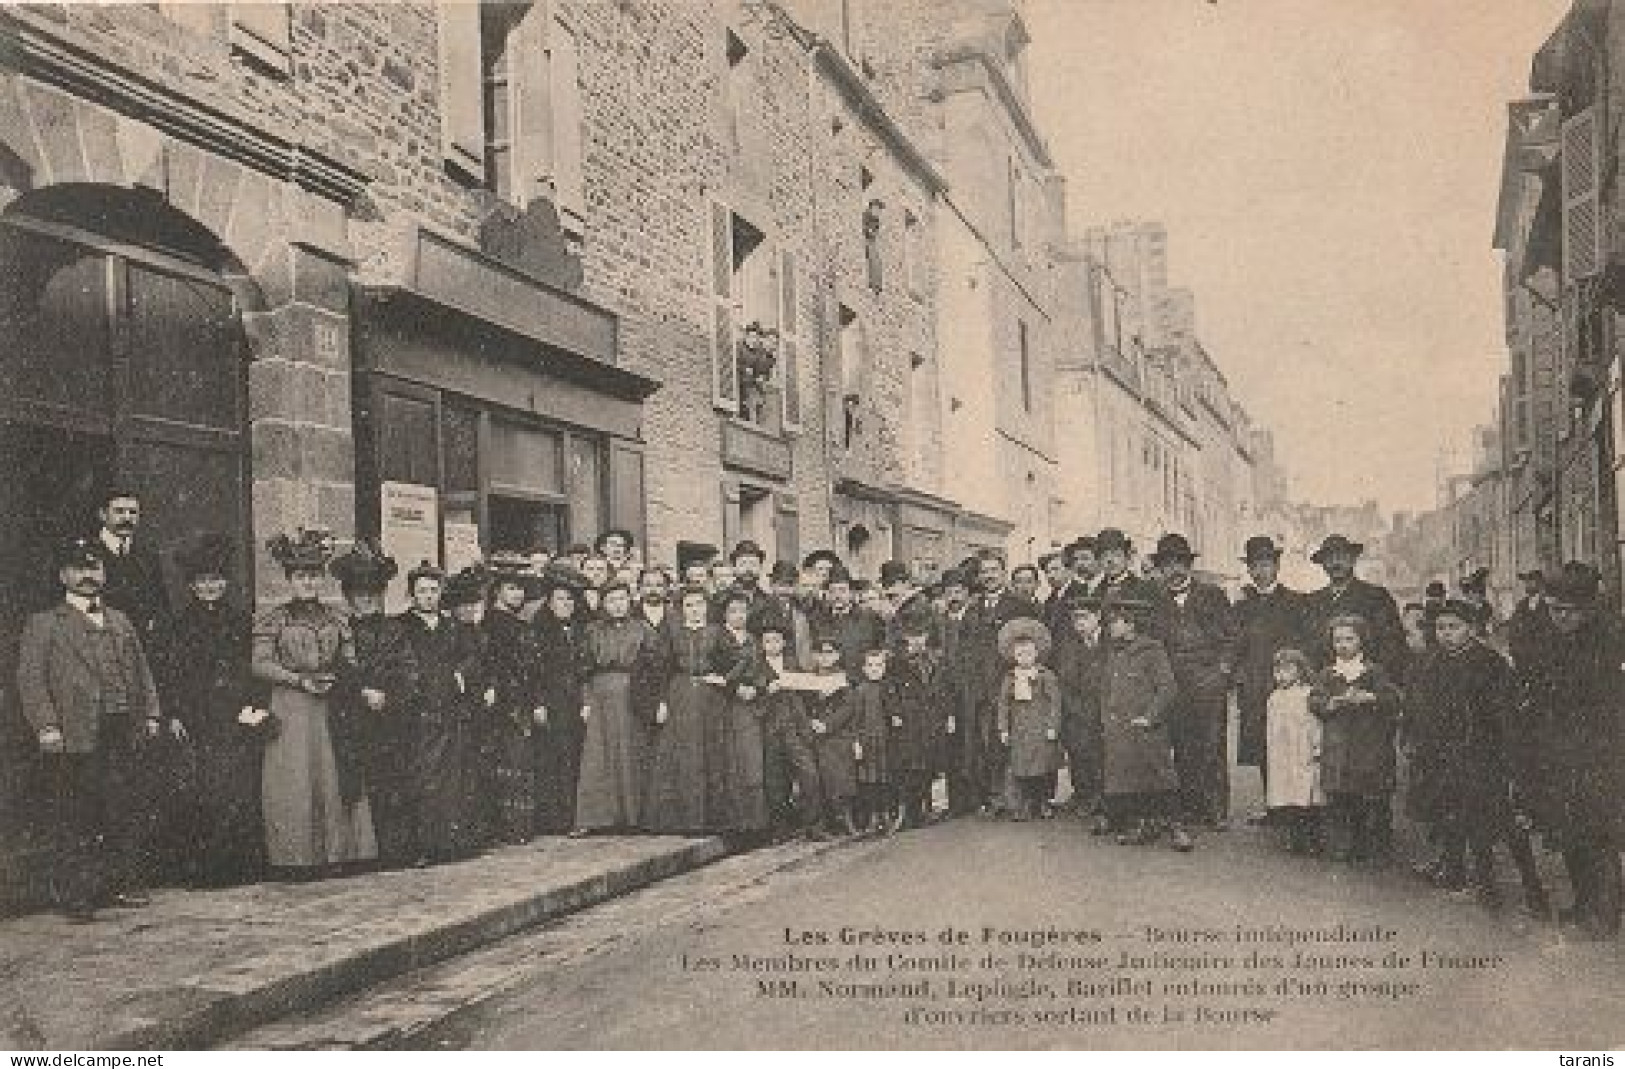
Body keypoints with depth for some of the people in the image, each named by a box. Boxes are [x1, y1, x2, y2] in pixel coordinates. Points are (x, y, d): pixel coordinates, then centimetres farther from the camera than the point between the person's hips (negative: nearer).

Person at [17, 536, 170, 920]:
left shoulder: (120, 622, 21)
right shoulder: (43, 624, 5)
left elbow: (142, 671, 21)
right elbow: (30, 680, -3)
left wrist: (151, 714, 9)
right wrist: (46, 725, -14)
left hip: (126, 734, 5)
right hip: (75, 738, -5)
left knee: (126, 814, 7)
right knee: (78, 821, -2)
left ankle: (121, 884, 18)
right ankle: (75, 895, 7)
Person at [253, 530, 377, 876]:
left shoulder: (337, 618, 13)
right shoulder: (272, 619, 3)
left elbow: (350, 662, 13)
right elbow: (260, 664, -4)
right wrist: (300, 680, -12)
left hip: (332, 709, 3)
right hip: (289, 709, -3)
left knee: (334, 779, -1)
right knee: (293, 782, -6)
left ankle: (334, 851, 5)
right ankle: (295, 858, -1)